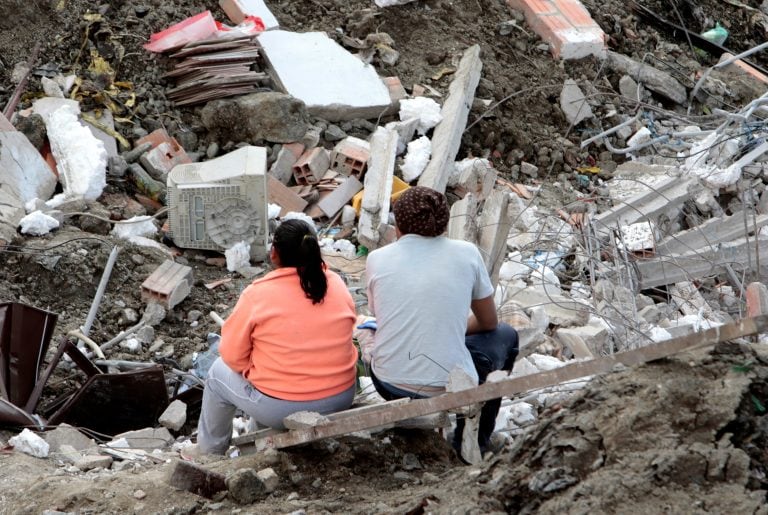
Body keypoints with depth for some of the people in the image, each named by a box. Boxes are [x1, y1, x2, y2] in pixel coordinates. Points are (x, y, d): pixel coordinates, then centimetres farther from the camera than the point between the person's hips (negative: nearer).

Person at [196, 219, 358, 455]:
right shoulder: (337, 285, -2)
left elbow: (233, 355, -8)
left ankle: (209, 452, 36)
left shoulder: (258, 294, -15)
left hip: (281, 410, -5)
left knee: (219, 373, 23)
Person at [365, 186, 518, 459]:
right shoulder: (465, 253, -2)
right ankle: (473, 442, 27)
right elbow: (488, 322, 11)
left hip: (388, 385, 4)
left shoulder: (377, 259, 2)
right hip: (448, 389, -4)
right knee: (505, 335, 27)